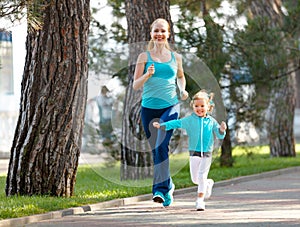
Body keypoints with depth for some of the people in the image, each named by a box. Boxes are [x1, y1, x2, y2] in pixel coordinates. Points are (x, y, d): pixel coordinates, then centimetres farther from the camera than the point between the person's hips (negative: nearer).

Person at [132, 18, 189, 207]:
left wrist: (183, 90, 9)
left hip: (170, 106, -1)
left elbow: (181, 76, 28)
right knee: (156, 150, 8)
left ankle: (160, 189, -21)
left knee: (161, 146, -19)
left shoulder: (175, 57, 9)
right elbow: (135, 85, 1)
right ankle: (168, 186, 27)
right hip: (149, 108, 1)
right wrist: (148, 74, -17)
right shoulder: (144, 57, 5)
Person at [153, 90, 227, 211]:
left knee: (202, 176, -9)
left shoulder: (212, 121, 1)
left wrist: (222, 130, -21)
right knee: (195, 179, 3)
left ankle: (200, 200, -3)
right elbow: (176, 123, 2)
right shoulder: (189, 120, 0)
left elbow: (220, 136, 1)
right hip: (194, 152, 1)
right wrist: (161, 125, -5)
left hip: (207, 153, -1)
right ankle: (208, 183, 34)